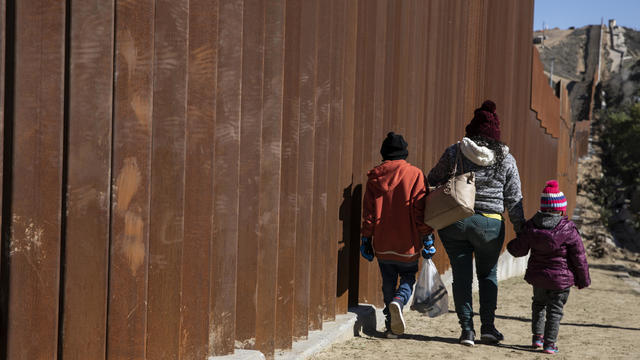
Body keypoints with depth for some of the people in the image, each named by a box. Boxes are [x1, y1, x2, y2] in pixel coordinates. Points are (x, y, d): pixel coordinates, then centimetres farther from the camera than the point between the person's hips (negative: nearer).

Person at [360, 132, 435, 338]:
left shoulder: (374, 177, 2)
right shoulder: (415, 175, -4)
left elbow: (368, 212, 3)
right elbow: (420, 210, -7)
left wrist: (366, 239, 10)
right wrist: (427, 239, -2)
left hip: (382, 244, 2)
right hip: (407, 243, -2)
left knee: (388, 283, 13)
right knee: (408, 278, 15)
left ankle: (392, 327, 9)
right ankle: (398, 301, -16)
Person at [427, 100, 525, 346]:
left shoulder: (454, 153, -2)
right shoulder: (506, 159, -1)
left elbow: (433, 182, 7)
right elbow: (514, 199, 2)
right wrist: (521, 229, 9)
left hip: (454, 222, 0)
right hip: (489, 224, 0)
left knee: (461, 275, 6)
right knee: (488, 273, 17)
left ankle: (467, 329, 6)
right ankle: (488, 327, 16)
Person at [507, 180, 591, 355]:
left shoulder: (531, 226, -5)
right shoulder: (568, 230, -14)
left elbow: (519, 250, 1)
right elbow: (579, 257, -8)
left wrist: (511, 245, 25)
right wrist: (583, 279, 4)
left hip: (538, 275, 3)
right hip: (561, 277, -3)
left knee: (539, 304, 24)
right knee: (555, 309, 6)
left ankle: (537, 336, 23)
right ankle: (549, 343, 5)